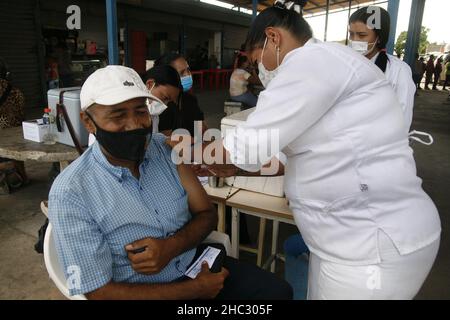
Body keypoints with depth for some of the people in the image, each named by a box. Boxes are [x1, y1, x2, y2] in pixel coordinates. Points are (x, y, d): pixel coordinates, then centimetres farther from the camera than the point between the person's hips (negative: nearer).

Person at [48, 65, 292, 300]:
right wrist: (195, 289, -15)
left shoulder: (166, 147, -5)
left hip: (195, 262, 4)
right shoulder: (70, 193, -16)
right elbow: (99, 291, -15)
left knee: (277, 291, -8)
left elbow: (207, 214, 2)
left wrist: (170, 247, -18)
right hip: (141, 290, -4)